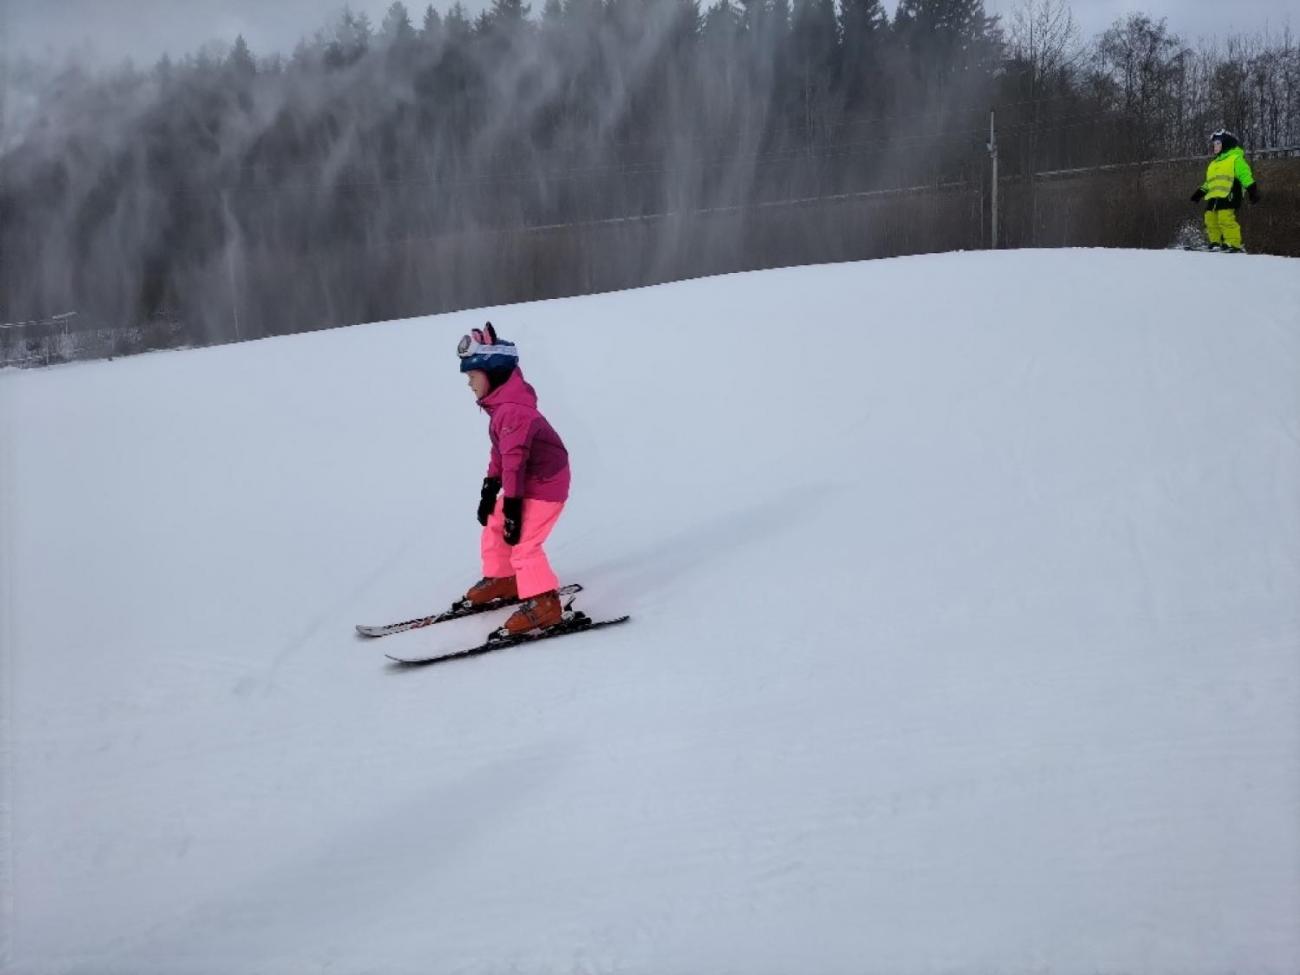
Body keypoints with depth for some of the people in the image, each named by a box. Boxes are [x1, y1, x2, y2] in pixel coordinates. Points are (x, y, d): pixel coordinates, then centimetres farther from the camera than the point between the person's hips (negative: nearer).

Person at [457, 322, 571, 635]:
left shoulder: (512, 410, -28)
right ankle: (502, 580, 36)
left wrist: (512, 507, -27)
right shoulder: (502, 404, 5)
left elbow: (515, 460, -29)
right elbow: (500, 451, 15)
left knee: (523, 543, -15)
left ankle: (544, 603, -7)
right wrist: (490, 488, 18)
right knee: (494, 525, 20)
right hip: (529, 480, 11)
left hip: (545, 484, -11)